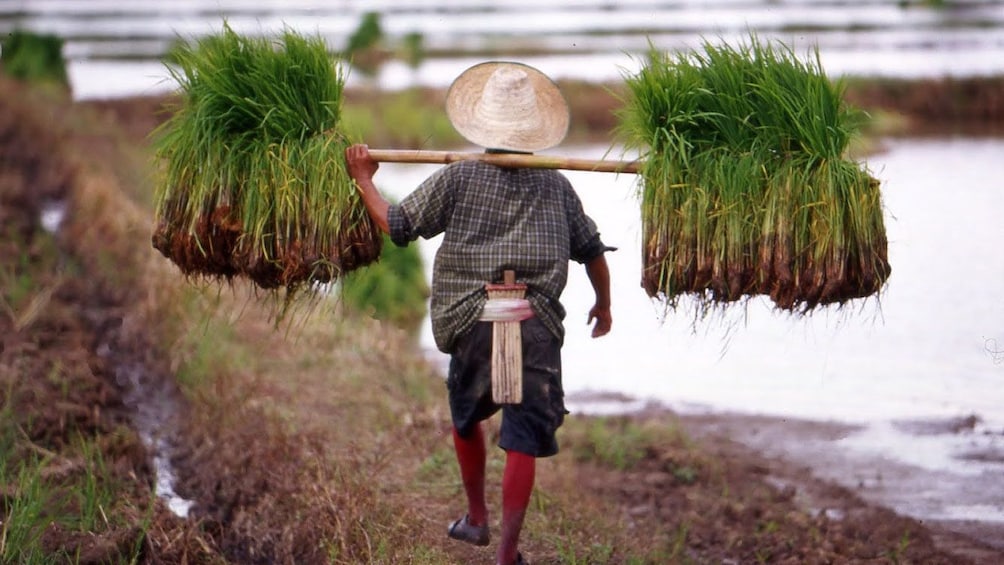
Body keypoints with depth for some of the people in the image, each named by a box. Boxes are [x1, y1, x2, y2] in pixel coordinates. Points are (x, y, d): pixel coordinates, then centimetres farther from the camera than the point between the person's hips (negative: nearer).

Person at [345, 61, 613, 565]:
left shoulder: (458, 177, -1)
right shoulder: (556, 185, 7)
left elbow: (397, 225, 2)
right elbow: (592, 249, 14)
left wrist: (363, 181, 17)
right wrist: (603, 303, 30)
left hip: (473, 320, 0)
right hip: (538, 324, 0)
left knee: (466, 417, 24)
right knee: (523, 438, 1)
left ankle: (476, 519, 36)